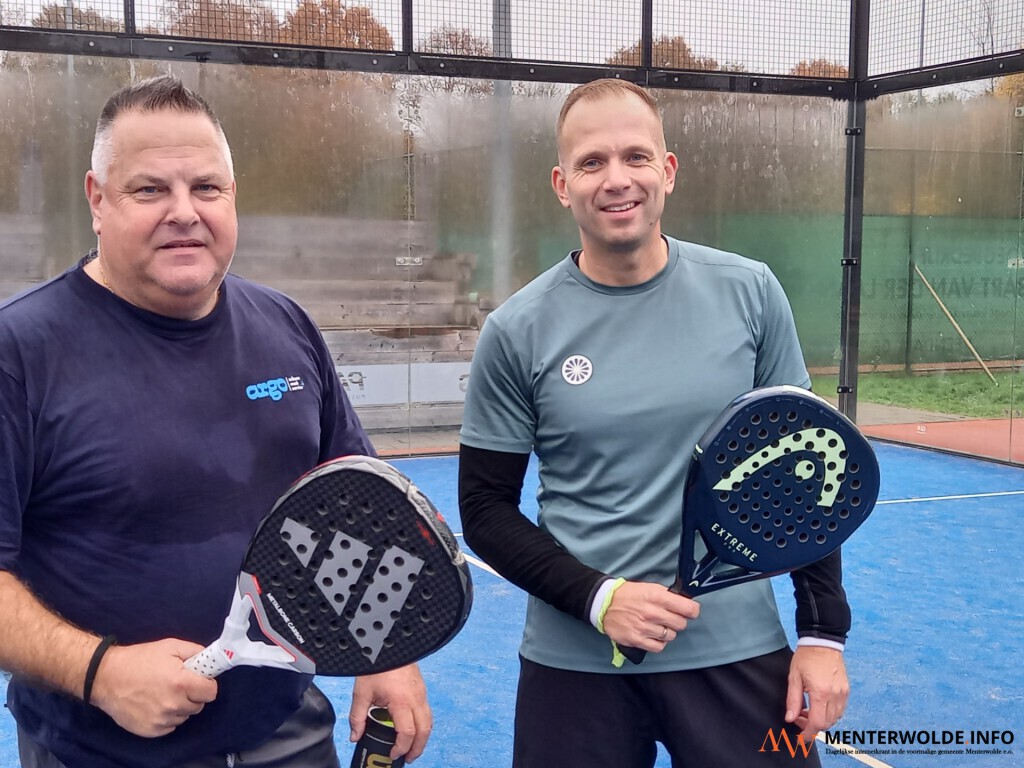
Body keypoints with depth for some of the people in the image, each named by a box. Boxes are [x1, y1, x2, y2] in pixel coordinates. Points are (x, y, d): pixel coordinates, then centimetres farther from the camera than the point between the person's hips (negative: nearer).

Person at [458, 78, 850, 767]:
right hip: (575, 662, 0)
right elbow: (487, 509, -1)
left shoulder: (750, 293, -3)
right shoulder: (518, 332, -7)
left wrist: (824, 629, 1)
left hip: (740, 653, 1)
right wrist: (597, 597, -14)